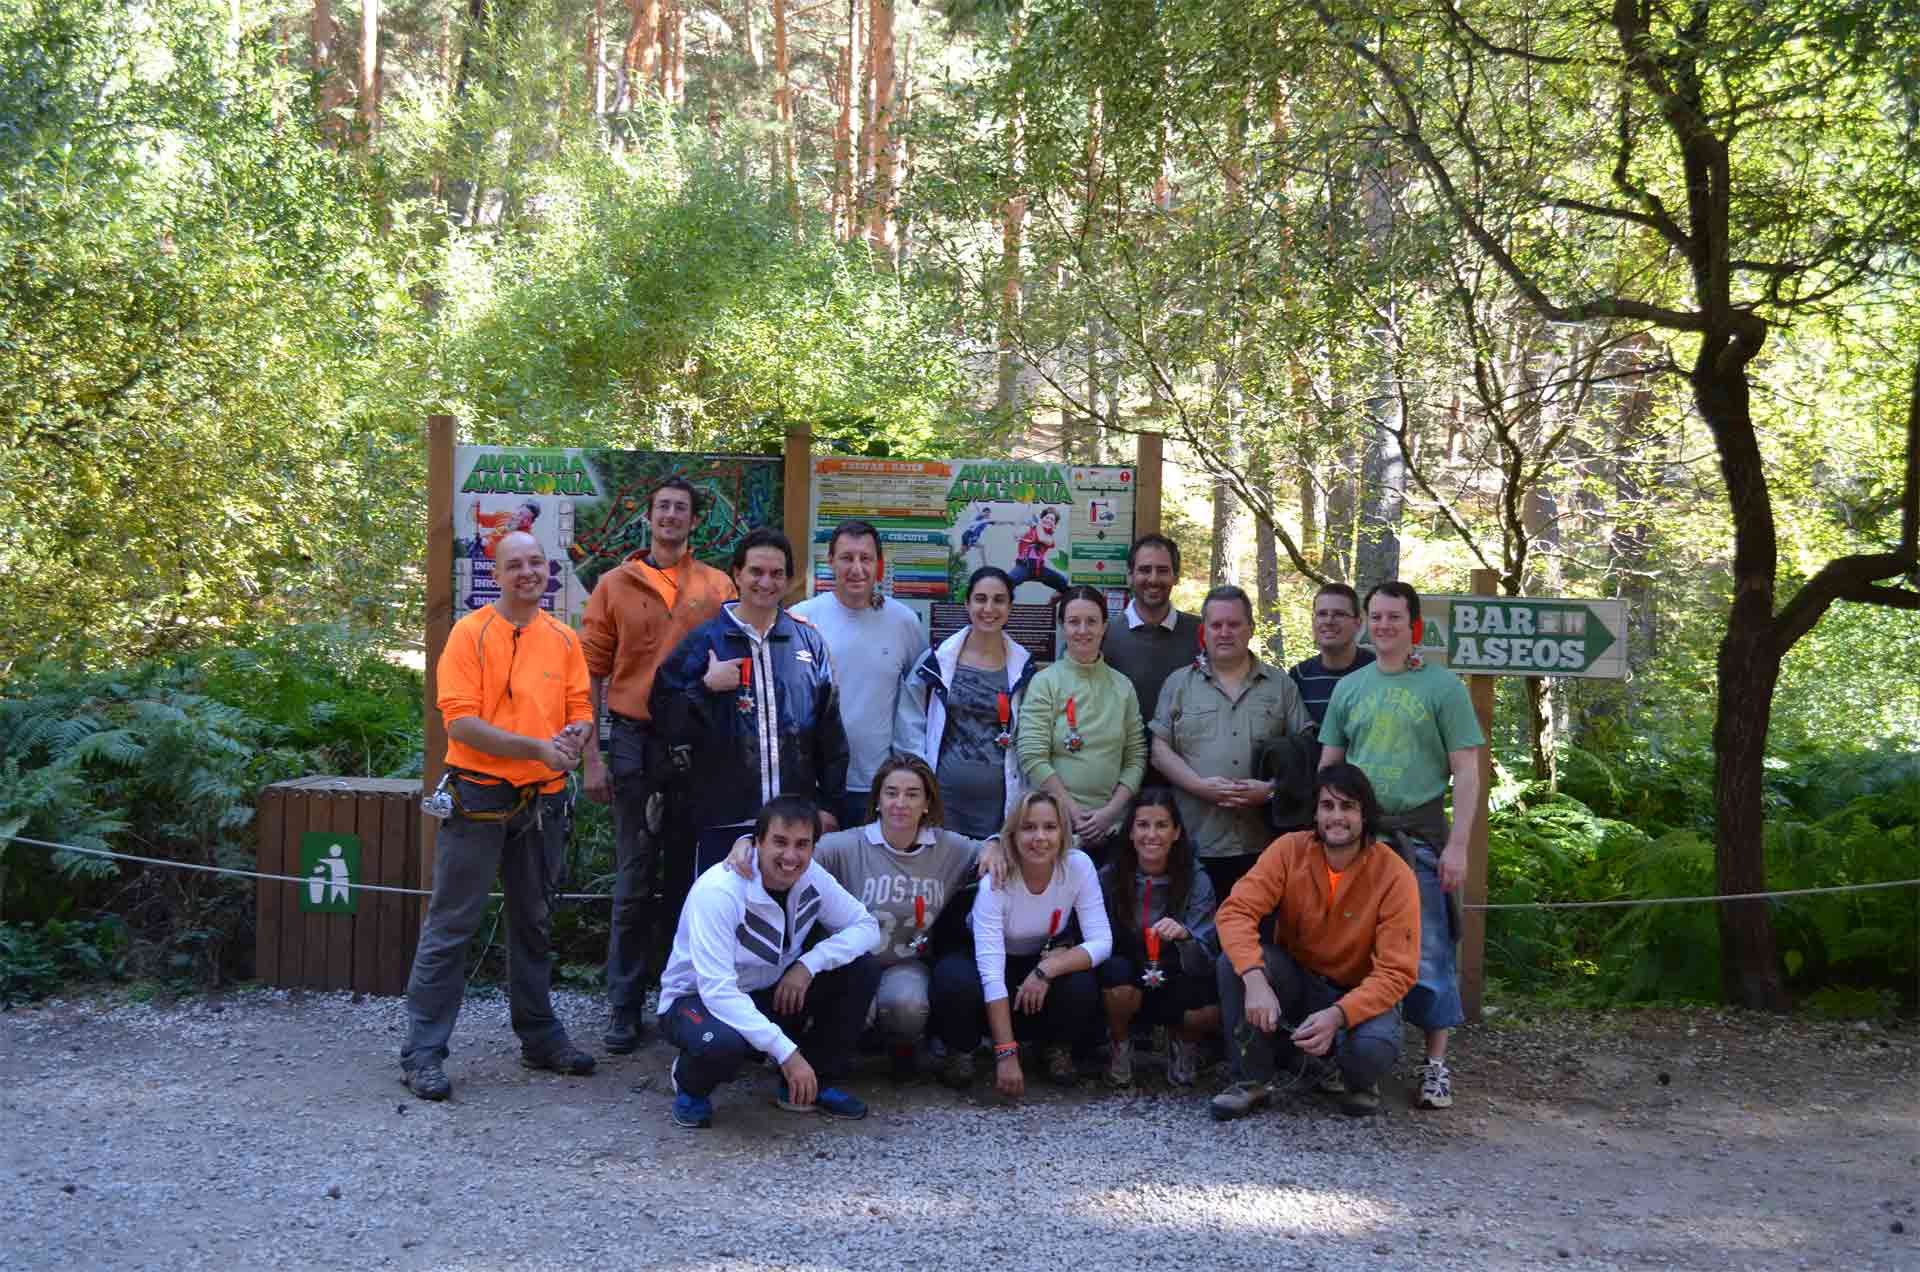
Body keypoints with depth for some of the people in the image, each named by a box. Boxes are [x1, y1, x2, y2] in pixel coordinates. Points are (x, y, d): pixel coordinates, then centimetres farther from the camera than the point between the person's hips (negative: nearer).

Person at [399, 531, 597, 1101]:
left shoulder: (564, 640, 8)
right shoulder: (470, 633, -8)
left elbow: (580, 709, 9)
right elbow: (460, 721, -15)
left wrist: (575, 734, -15)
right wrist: (537, 746, -21)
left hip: (542, 801, 5)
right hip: (478, 797, -5)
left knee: (533, 924, 17)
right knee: (450, 926, -2)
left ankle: (540, 1036, 29)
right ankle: (423, 1051, 3)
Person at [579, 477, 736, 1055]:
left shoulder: (717, 587, 6)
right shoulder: (615, 584, 5)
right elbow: (592, 672, 5)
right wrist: (592, 757, -2)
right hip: (635, 740, -1)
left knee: (694, 877, 7)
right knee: (634, 883, 3)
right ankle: (623, 1008, 12)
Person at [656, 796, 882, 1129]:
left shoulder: (811, 877, -12)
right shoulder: (718, 891, -30)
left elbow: (866, 926, -5)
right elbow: (717, 989, -34)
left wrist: (808, 964, -22)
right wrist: (787, 1052, -37)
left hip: (769, 994, 6)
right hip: (699, 999, -6)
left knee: (862, 969, -11)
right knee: (724, 1042, -40)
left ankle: (812, 1084, 3)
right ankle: (690, 1086, -3)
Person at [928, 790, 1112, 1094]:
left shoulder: (1078, 866, -22)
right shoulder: (996, 879, -29)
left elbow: (1101, 943, -21)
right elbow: (991, 971, -33)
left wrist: (1047, 969, -38)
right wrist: (1006, 1054, -38)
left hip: (1045, 961, 2)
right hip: (983, 961, -2)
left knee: (1082, 989, -30)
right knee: (955, 983, -34)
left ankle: (1058, 1046, 4)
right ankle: (961, 1051, -1)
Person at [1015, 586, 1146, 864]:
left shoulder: (1122, 686, 8)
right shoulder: (1045, 683, -2)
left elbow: (1136, 757, 6)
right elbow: (1032, 758, -9)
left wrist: (1110, 811, -7)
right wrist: (1075, 814, -12)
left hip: (1111, 828, 3)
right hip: (1056, 824, -3)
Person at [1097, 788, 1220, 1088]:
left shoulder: (1196, 882, -12)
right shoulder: (1109, 878, -10)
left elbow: (1204, 961, -19)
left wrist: (1184, 936, -40)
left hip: (1175, 987, 0)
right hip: (1125, 985, 0)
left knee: (1214, 1010, -31)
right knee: (1117, 971, -34)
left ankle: (1183, 1041, 7)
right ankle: (1120, 1043, -1)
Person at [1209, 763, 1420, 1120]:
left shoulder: (1394, 876, -18)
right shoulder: (1290, 850, -13)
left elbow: (1396, 972, -19)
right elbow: (1236, 910, -23)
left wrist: (1337, 1015, -35)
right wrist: (1255, 981, -40)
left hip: (1357, 993, -2)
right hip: (1295, 981, 2)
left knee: (1374, 1047, -35)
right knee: (1235, 960, -27)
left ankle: (1355, 1080, 6)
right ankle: (1254, 1080, -8)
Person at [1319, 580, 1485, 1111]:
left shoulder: (1442, 686, 0)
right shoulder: (1350, 688, 11)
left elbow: (1467, 772, -3)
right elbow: (1327, 766, 15)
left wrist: (1457, 844, -10)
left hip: (1420, 839, -4)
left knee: (1428, 952, -3)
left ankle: (1436, 1063, 6)